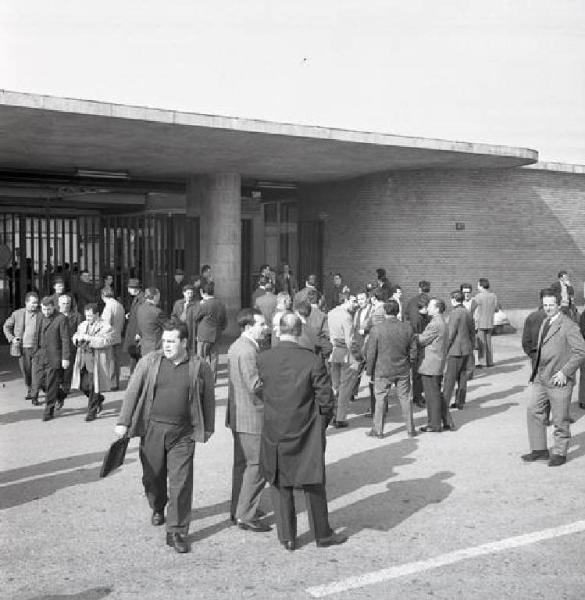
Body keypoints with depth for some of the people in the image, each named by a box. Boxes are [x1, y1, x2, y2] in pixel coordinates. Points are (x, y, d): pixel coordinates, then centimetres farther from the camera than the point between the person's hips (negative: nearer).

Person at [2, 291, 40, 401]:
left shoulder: (41, 315, 0)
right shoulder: (17, 314, 4)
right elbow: (6, 326, 15)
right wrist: (11, 338, 2)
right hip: (22, 348, 2)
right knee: (25, 371, 10)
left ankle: (34, 395, 2)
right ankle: (29, 390, 32)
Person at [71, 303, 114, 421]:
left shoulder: (106, 327, -7)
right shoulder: (83, 325, 16)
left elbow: (104, 341, -21)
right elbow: (75, 338, 17)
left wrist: (88, 338, -23)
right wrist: (78, 338, -7)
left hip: (96, 360, -6)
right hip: (83, 360, 6)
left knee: (93, 387, -2)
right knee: (83, 385, 5)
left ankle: (92, 412, 11)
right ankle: (99, 399, 32)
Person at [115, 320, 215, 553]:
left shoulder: (200, 368, 0)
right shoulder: (149, 362, 1)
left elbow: (208, 399, 9)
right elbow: (132, 391, 1)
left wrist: (208, 429, 11)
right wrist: (123, 422, -4)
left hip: (182, 434, -2)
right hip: (152, 429, 2)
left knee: (180, 482, -5)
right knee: (152, 476, 16)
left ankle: (176, 532, 6)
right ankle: (157, 509, 46)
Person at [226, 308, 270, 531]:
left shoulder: (235, 347, 11)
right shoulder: (247, 351, -21)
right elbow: (255, 385, -25)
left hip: (238, 414, 11)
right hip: (252, 416, -11)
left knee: (242, 463, 18)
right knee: (257, 465, -2)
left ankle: (237, 510, 29)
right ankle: (246, 516, 4)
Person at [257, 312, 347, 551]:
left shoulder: (262, 360, -9)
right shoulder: (313, 362, -15)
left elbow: (257, 393, 4)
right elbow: (325, 400, -10)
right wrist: (321, 424, 7)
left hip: (274, 433, 2)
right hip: (307, 434, -1)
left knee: (281, 486, 15)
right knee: (314, 486, 14)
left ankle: (287, 537, 23)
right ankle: (322, 534, 26)